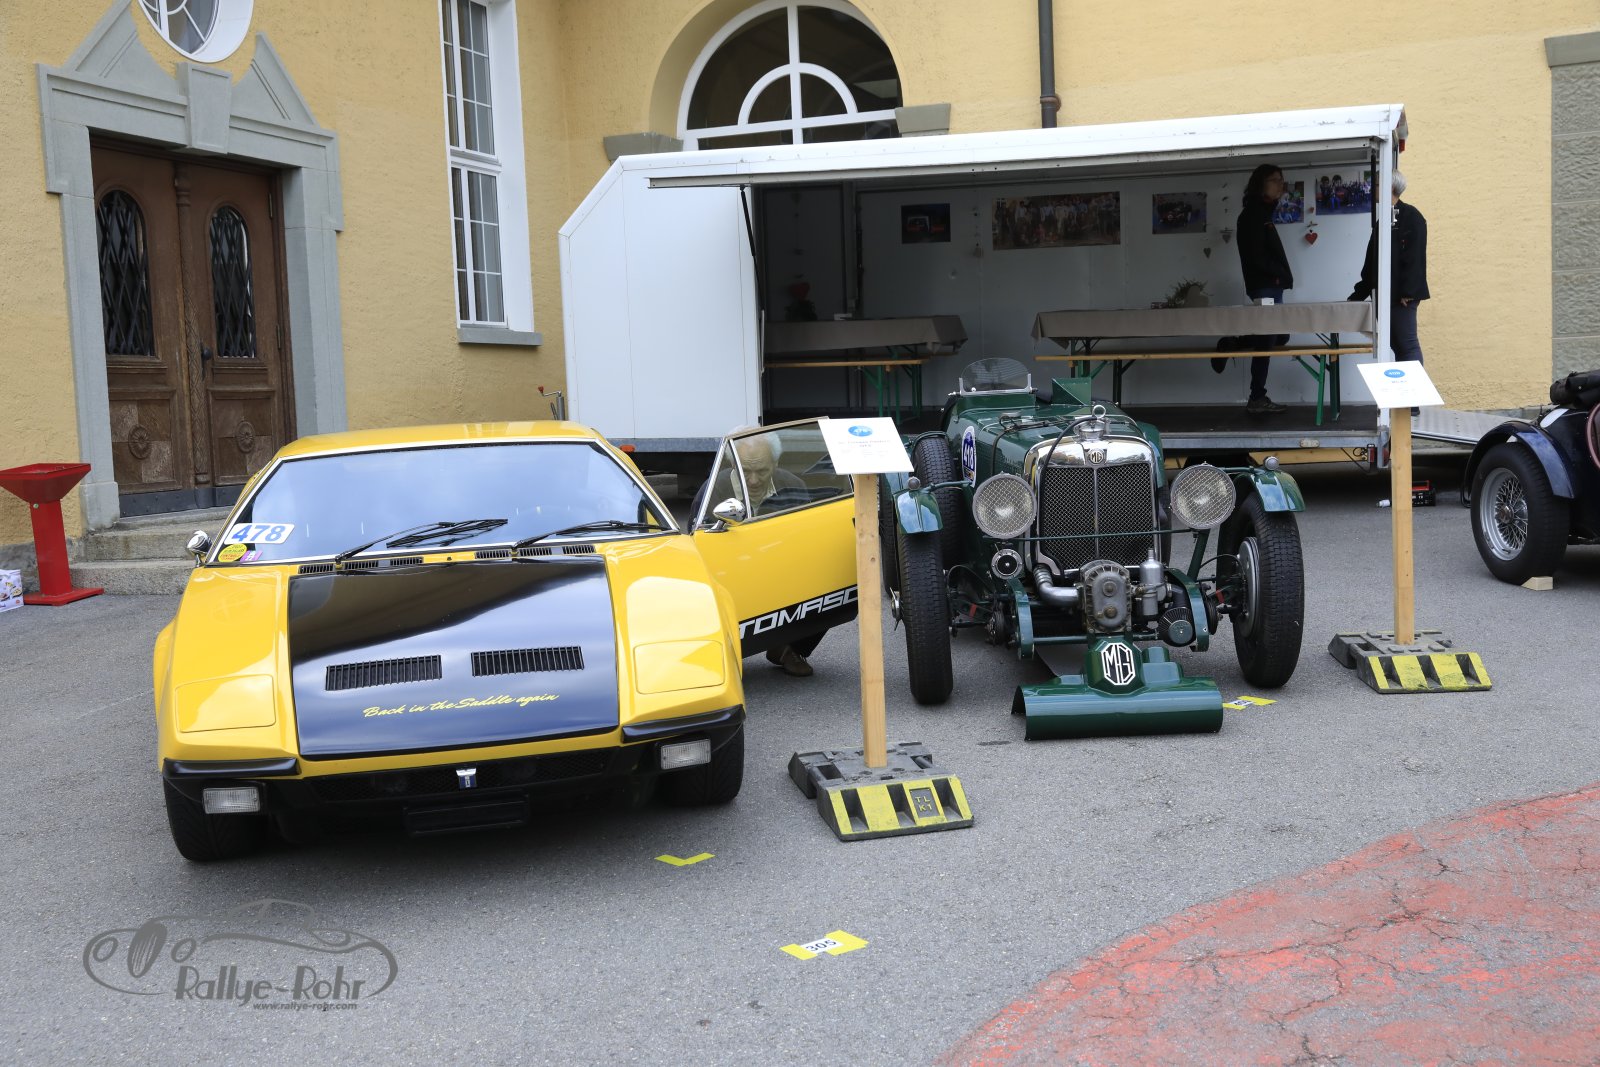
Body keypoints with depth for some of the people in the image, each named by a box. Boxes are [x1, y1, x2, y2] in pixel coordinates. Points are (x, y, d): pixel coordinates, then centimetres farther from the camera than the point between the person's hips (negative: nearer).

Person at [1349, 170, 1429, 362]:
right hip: (1384, 294, 8)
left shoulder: (1411, 217, -7)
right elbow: (1371, 261, 20)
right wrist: (1359, 294, 18)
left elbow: (1415, 257, -14)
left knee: (1407, 345, -8)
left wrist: (1408, 291, -19)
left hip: (1402, 296, -8)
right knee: (1395, 344, 9)